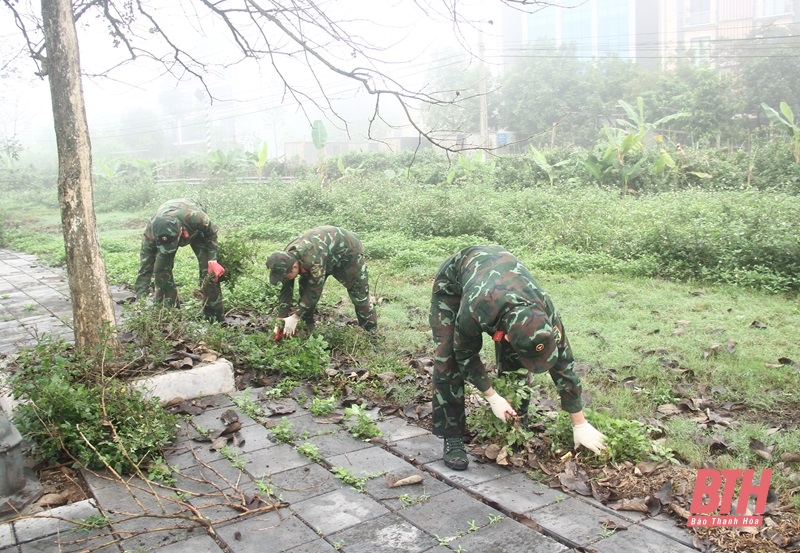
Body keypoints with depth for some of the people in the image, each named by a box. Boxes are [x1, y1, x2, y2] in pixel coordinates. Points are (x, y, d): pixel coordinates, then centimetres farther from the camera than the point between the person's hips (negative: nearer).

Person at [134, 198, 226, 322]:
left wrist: (213, 261, -30)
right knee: (161, 270, -15)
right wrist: (140, 300, -31)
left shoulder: (195, 216, -47)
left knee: (210, 270, -13)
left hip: (196, 229, -1)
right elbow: (145, 268, -29)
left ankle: (213, 316, -1)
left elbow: (211, 232, -22)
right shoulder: (151, 231, -39)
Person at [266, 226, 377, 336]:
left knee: (359, 294, -6)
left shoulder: (313, 258, -44)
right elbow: (286, 290, -12)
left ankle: (371, 332, 8)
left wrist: (295, 317, -31)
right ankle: (307, 327, 8)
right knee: (305, 287, -4)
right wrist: (281, 320, -14)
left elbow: (314, 290, -35)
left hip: (347, 250, -6)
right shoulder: (286, 259, -20)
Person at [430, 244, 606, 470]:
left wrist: (580, 425, -12)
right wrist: (492, 397, -16)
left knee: (513, 359, -6)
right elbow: (466, 355, -23)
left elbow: (564, 367, -21)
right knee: (448, 359, -16)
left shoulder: (545, 312, -34)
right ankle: (451, 438, -6)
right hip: (453, 279, -3)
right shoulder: (473, 311, -45)